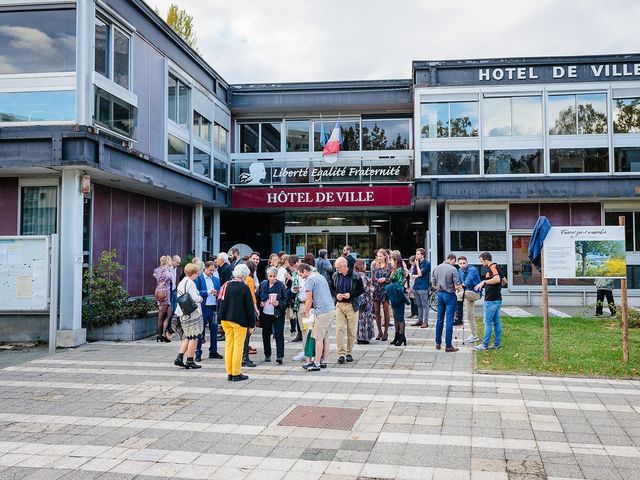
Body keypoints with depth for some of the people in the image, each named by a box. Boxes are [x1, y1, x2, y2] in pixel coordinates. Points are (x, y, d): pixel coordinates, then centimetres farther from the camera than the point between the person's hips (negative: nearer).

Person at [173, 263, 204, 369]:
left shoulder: (181, 283, 13)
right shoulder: (190, 283, -15)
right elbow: (194, 298, -21)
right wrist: (200, 298, -1)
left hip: (183, 314, 9)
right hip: (193, 314, -9)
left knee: (187, 337, 17)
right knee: (194, 337, 1)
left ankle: (179, 358, 9)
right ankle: (190, 361, 5)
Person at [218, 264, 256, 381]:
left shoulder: (226, 285, 2)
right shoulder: (244, 288, -13)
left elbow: (221, 302, 8)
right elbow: (249, 307, -10)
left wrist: (221, 316, 17)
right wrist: (251, 323, -2)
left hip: (225, 319, 6)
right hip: (239, 320, -5)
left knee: (228, 345, 11)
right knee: (238, 346, 2)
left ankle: (229, 373, 16)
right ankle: (236, 374, 5)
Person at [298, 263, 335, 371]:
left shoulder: (310, 279, -7)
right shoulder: (320, 276, 20)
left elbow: (309, 300, -9)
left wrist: (306, 314, 3)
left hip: (323, 311, -9)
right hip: (332, 309, 9)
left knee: (318, 338, -4)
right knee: (325, 337, 14)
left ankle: (316, 363, -1)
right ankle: (323, 361, 18)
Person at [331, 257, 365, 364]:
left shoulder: (355, 276, -7)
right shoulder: (335, 276, 3)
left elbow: (361, 290, -3)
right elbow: (332, 288, 16)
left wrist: (350, 294, -16)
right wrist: (336, 294, -5)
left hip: (352, 306, -2)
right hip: (339, 305, 2)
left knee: (351, 331, 5)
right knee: (339, 329, -8)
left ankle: (348, 352, 20)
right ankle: (341, 353, -6)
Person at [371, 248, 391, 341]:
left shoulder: (389, 266, -1)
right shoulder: (374, 265, 9)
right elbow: (372, 278, 11)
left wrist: (385, 279, -17)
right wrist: (371, 288, 2)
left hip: (385, 290, -3)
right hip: (376, 290, 3)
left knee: (386, 311, 2)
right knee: (377, 311, 6)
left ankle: (386, 332, 10)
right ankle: (379, 331, 16)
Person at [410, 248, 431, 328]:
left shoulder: (427, 263, -8)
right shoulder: (417, 263, 12)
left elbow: (420, 273, -16)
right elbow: (412, 275, 11)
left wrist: (417, 264, -7)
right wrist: (418, 275, -10)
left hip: (423, 287, -7)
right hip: (416, 287, 7)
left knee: (425, 305, -2)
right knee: (419, 305, 13)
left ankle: (425, 322, 1)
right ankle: (420, 320, 20)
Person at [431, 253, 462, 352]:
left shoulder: (436, 268, 3)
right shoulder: (452, 269, -15)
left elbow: (433, 284, 8)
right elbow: (457, 286, -16)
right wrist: (460, 287, 5)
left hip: (440, 294, 6)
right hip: (450, 295, -6)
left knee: (439, 319, 14)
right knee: (449, 321, -2)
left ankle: (438, 343, 20)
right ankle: (448, 346, 1)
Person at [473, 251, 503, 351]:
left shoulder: (492, 267, -16)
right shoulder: (494, 267, 15)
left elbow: (497, 279, -33)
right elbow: (504, 281, 26)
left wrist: (484, 282, -28)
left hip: (491, 300, -10)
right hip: (496, 299, 10)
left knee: (488, 322, -5)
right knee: (496, 322, 12)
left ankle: (484, 345, -2)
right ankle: (497, 344, 16)